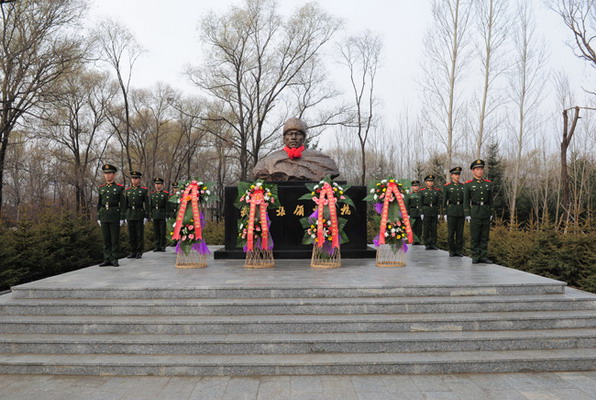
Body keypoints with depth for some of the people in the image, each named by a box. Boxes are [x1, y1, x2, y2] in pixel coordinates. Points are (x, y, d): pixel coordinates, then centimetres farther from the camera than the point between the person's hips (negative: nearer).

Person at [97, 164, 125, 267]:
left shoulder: (119, 188, 0)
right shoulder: (101, 188, 12)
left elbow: (123, 204, -2)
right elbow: (99, 204, 15)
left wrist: (122, 218, -8)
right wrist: (98, 218, 9)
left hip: (115, 216, -4)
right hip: (104, 216, 4)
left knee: (115, 238, -1)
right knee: (106, 238, 6)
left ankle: (114, 259, 5)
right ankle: (107, 259, 10)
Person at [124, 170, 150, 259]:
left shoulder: (144, 190, -1)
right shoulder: (127, 191, 10)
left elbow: (147, 204, -4)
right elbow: (125, 204, 12)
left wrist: (146, 217, -10)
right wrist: (125, 216, 7)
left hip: (140, 215, -3)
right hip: (130, 215, 4)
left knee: (140, 234, -1)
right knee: (131, 235, 5)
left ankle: (139, 252, 6)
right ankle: (133, 252, 13)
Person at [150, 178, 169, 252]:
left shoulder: (166, 194, 0)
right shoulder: (152, 194, 13)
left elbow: (167, 205, -5)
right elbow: (150, 205, 13)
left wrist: (167, 215, -11)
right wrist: (149, 215, 8)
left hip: (162, 215, -4)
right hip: (155, 215, 4)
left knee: (162, 231, -1)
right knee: (156, 231, 6)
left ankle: (162, 246, 5)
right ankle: (157, 246, 12)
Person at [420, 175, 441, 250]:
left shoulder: (437, 191, 10)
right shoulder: (422, 191, 3)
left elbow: (439, 203, 10)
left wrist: (439, 213, 4)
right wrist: (421, 213, -7)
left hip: (434, 212, 2)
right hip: (426, 212, -2)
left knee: (434, 228, 3)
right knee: (426, 229, -2)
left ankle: (433, 244, 9)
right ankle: (427, 244, 5)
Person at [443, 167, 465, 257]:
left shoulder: (463, 186, 11)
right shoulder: (447, 186, 1)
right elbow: (444, 201, 0)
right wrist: (445, 213, -5)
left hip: (461, 211, 3)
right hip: (451, 211, -3)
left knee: (460, 232, 4)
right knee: (451, 232, -1)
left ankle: (459, 251, 10)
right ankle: (452, 251, 7)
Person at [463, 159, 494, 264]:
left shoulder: (489, 184, 10)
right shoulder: (468, 184, 0)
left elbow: (490, 200, 13)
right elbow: (466, 200, -1)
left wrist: (491, 213, 8)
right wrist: (467, 215, -7)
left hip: (486, 213, 3)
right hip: (474, 213, -3)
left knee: (484, 237, 6)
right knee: (474, 237, 0)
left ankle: (484, 256, 11)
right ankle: (475, 257, 7)